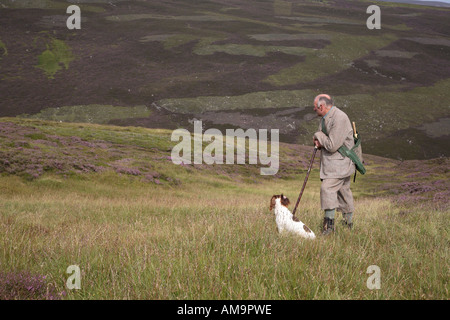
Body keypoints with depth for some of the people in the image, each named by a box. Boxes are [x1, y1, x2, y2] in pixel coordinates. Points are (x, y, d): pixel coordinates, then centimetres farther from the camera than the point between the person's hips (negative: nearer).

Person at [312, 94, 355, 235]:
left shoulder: (340, 119, -22)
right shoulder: (325, 117, 10)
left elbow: (332, 145, -25)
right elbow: (326, 138, 22)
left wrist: (318, 136, -9)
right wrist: (319, 142, -3)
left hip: (340, 161, -10)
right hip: (331, 161, 10)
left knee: (328, 187, -19)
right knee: (343, 190, 15)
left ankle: (329, 222, -19)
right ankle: (349, 223, 23)